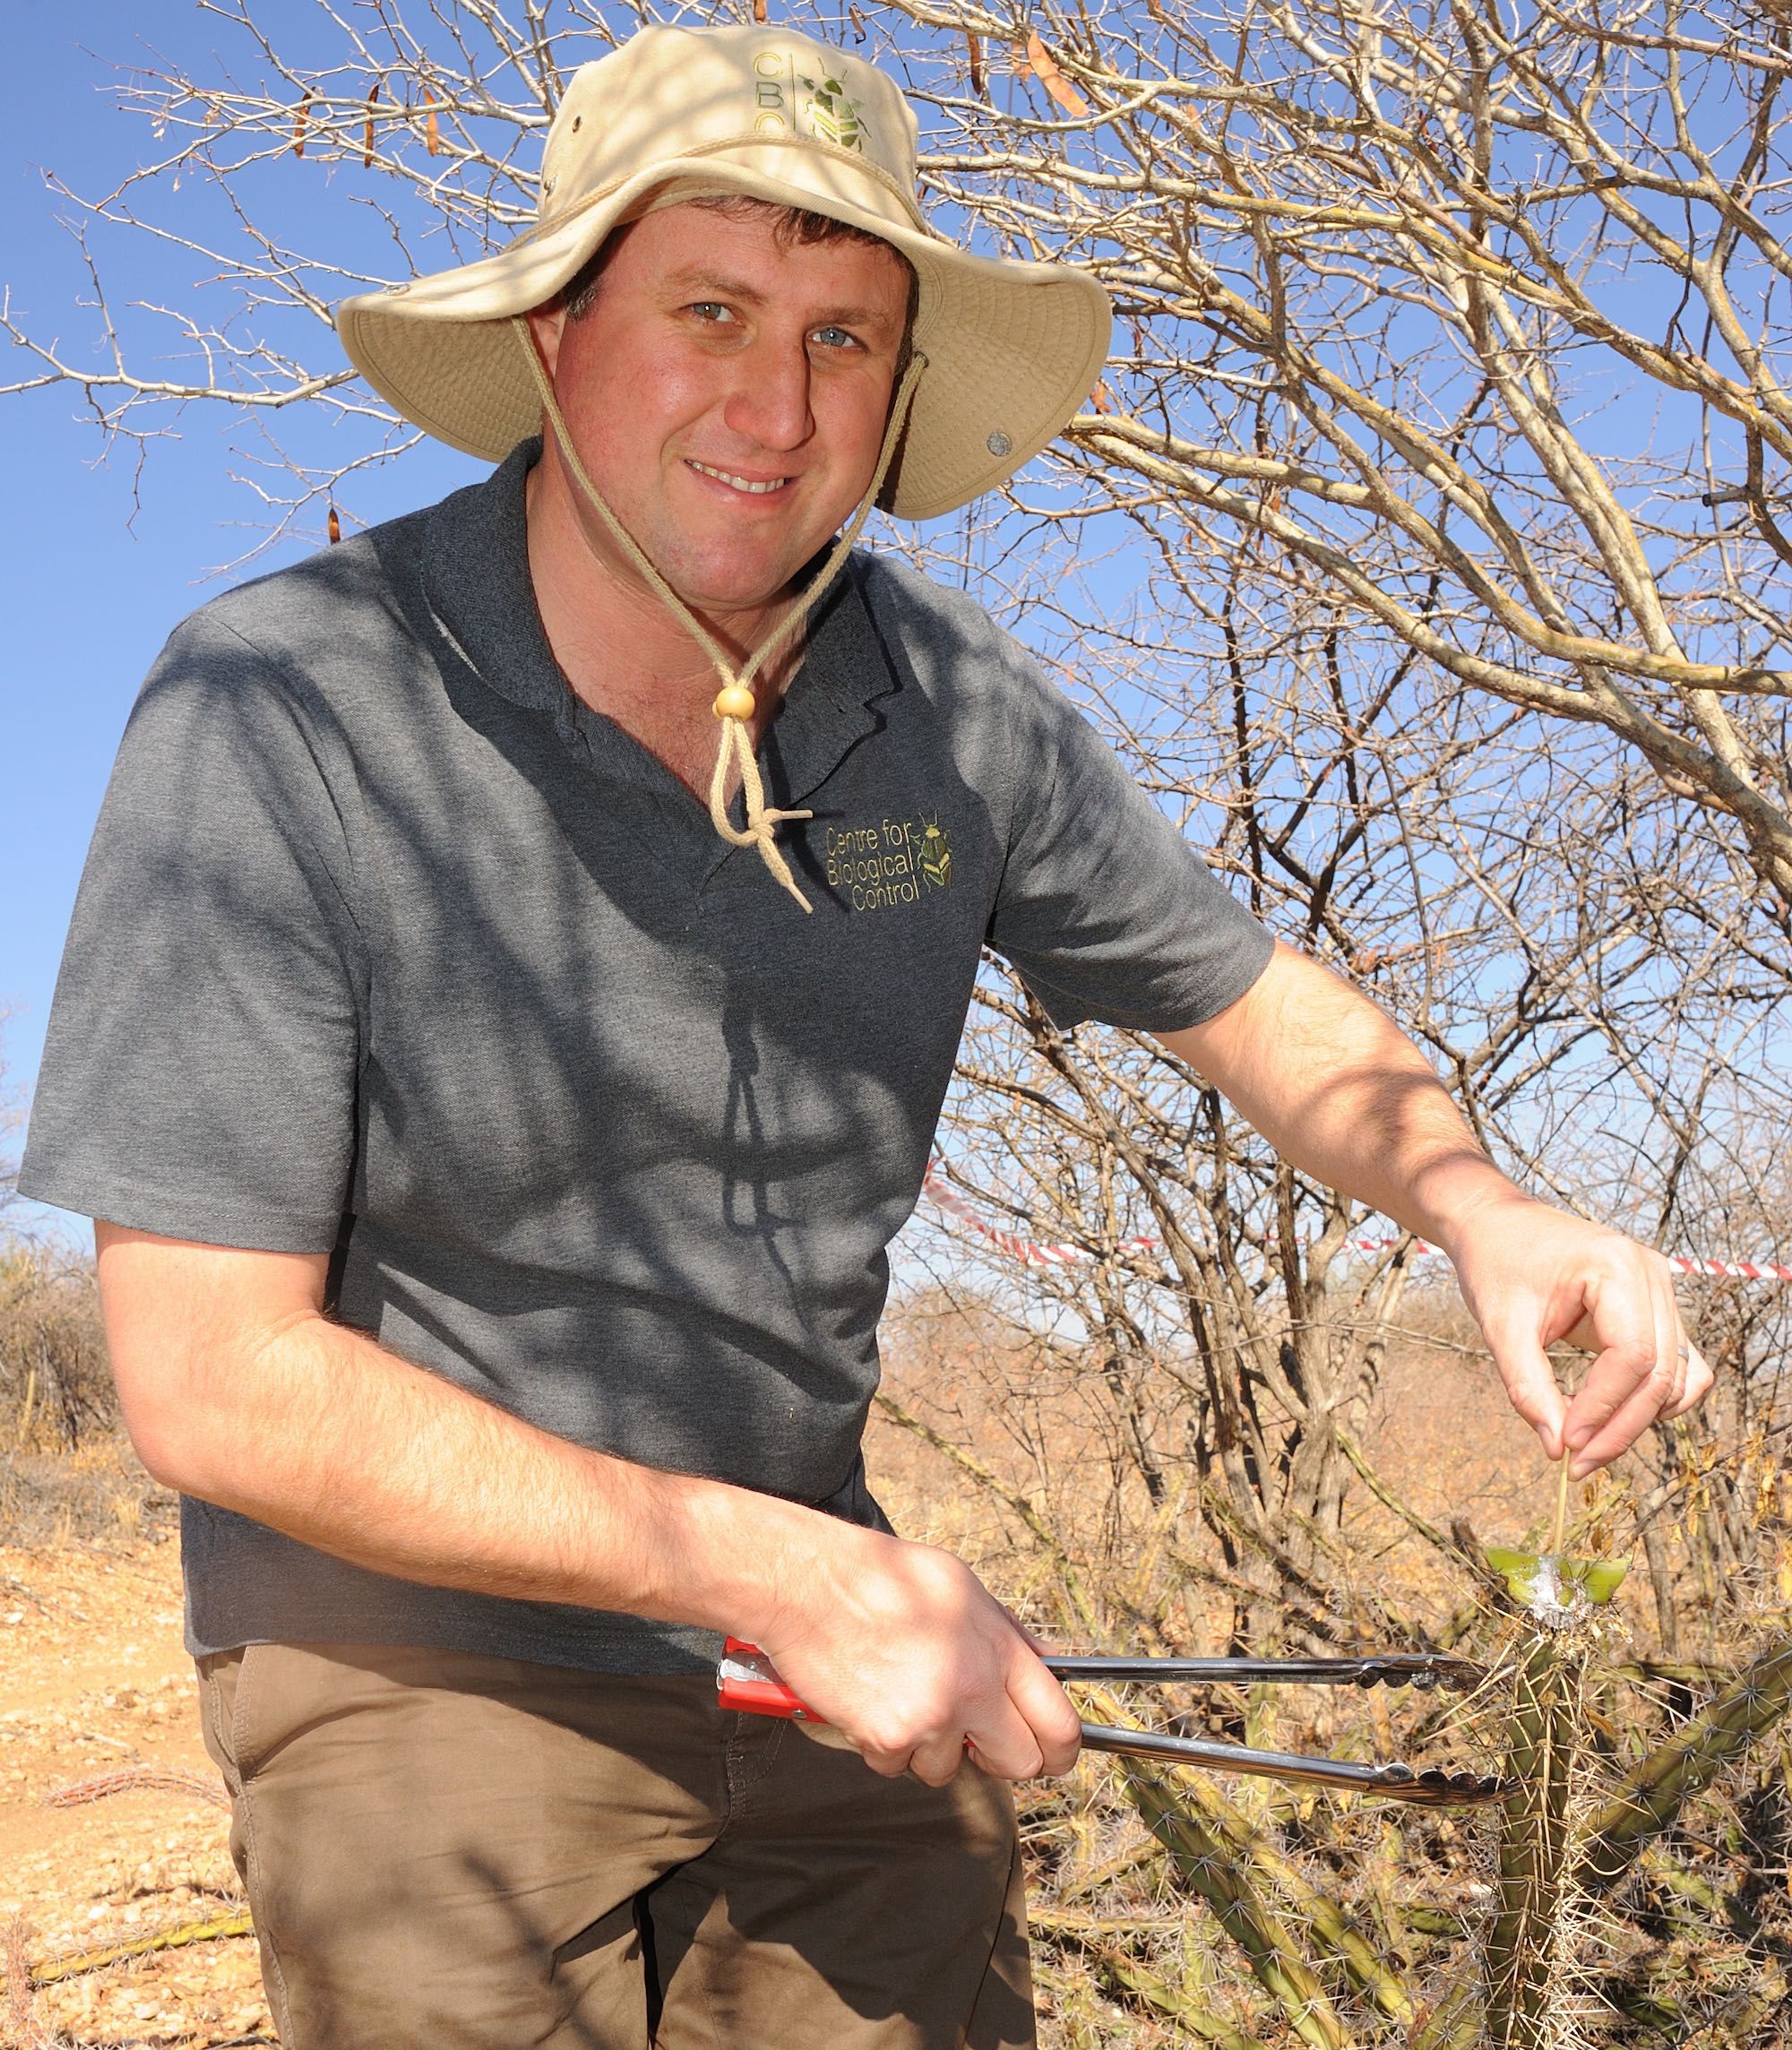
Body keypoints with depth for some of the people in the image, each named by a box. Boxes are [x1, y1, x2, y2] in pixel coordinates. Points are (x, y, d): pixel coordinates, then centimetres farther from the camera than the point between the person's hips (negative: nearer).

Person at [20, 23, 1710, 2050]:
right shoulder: (277, 711, -21)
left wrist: (1475, 1203, -15)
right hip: (425, 1654, -3)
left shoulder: (942, 701, -7)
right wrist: (795, 1577, -24)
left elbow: (1249, 997, 7)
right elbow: (210, 1383, -22)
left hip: (813, 1622, 4)